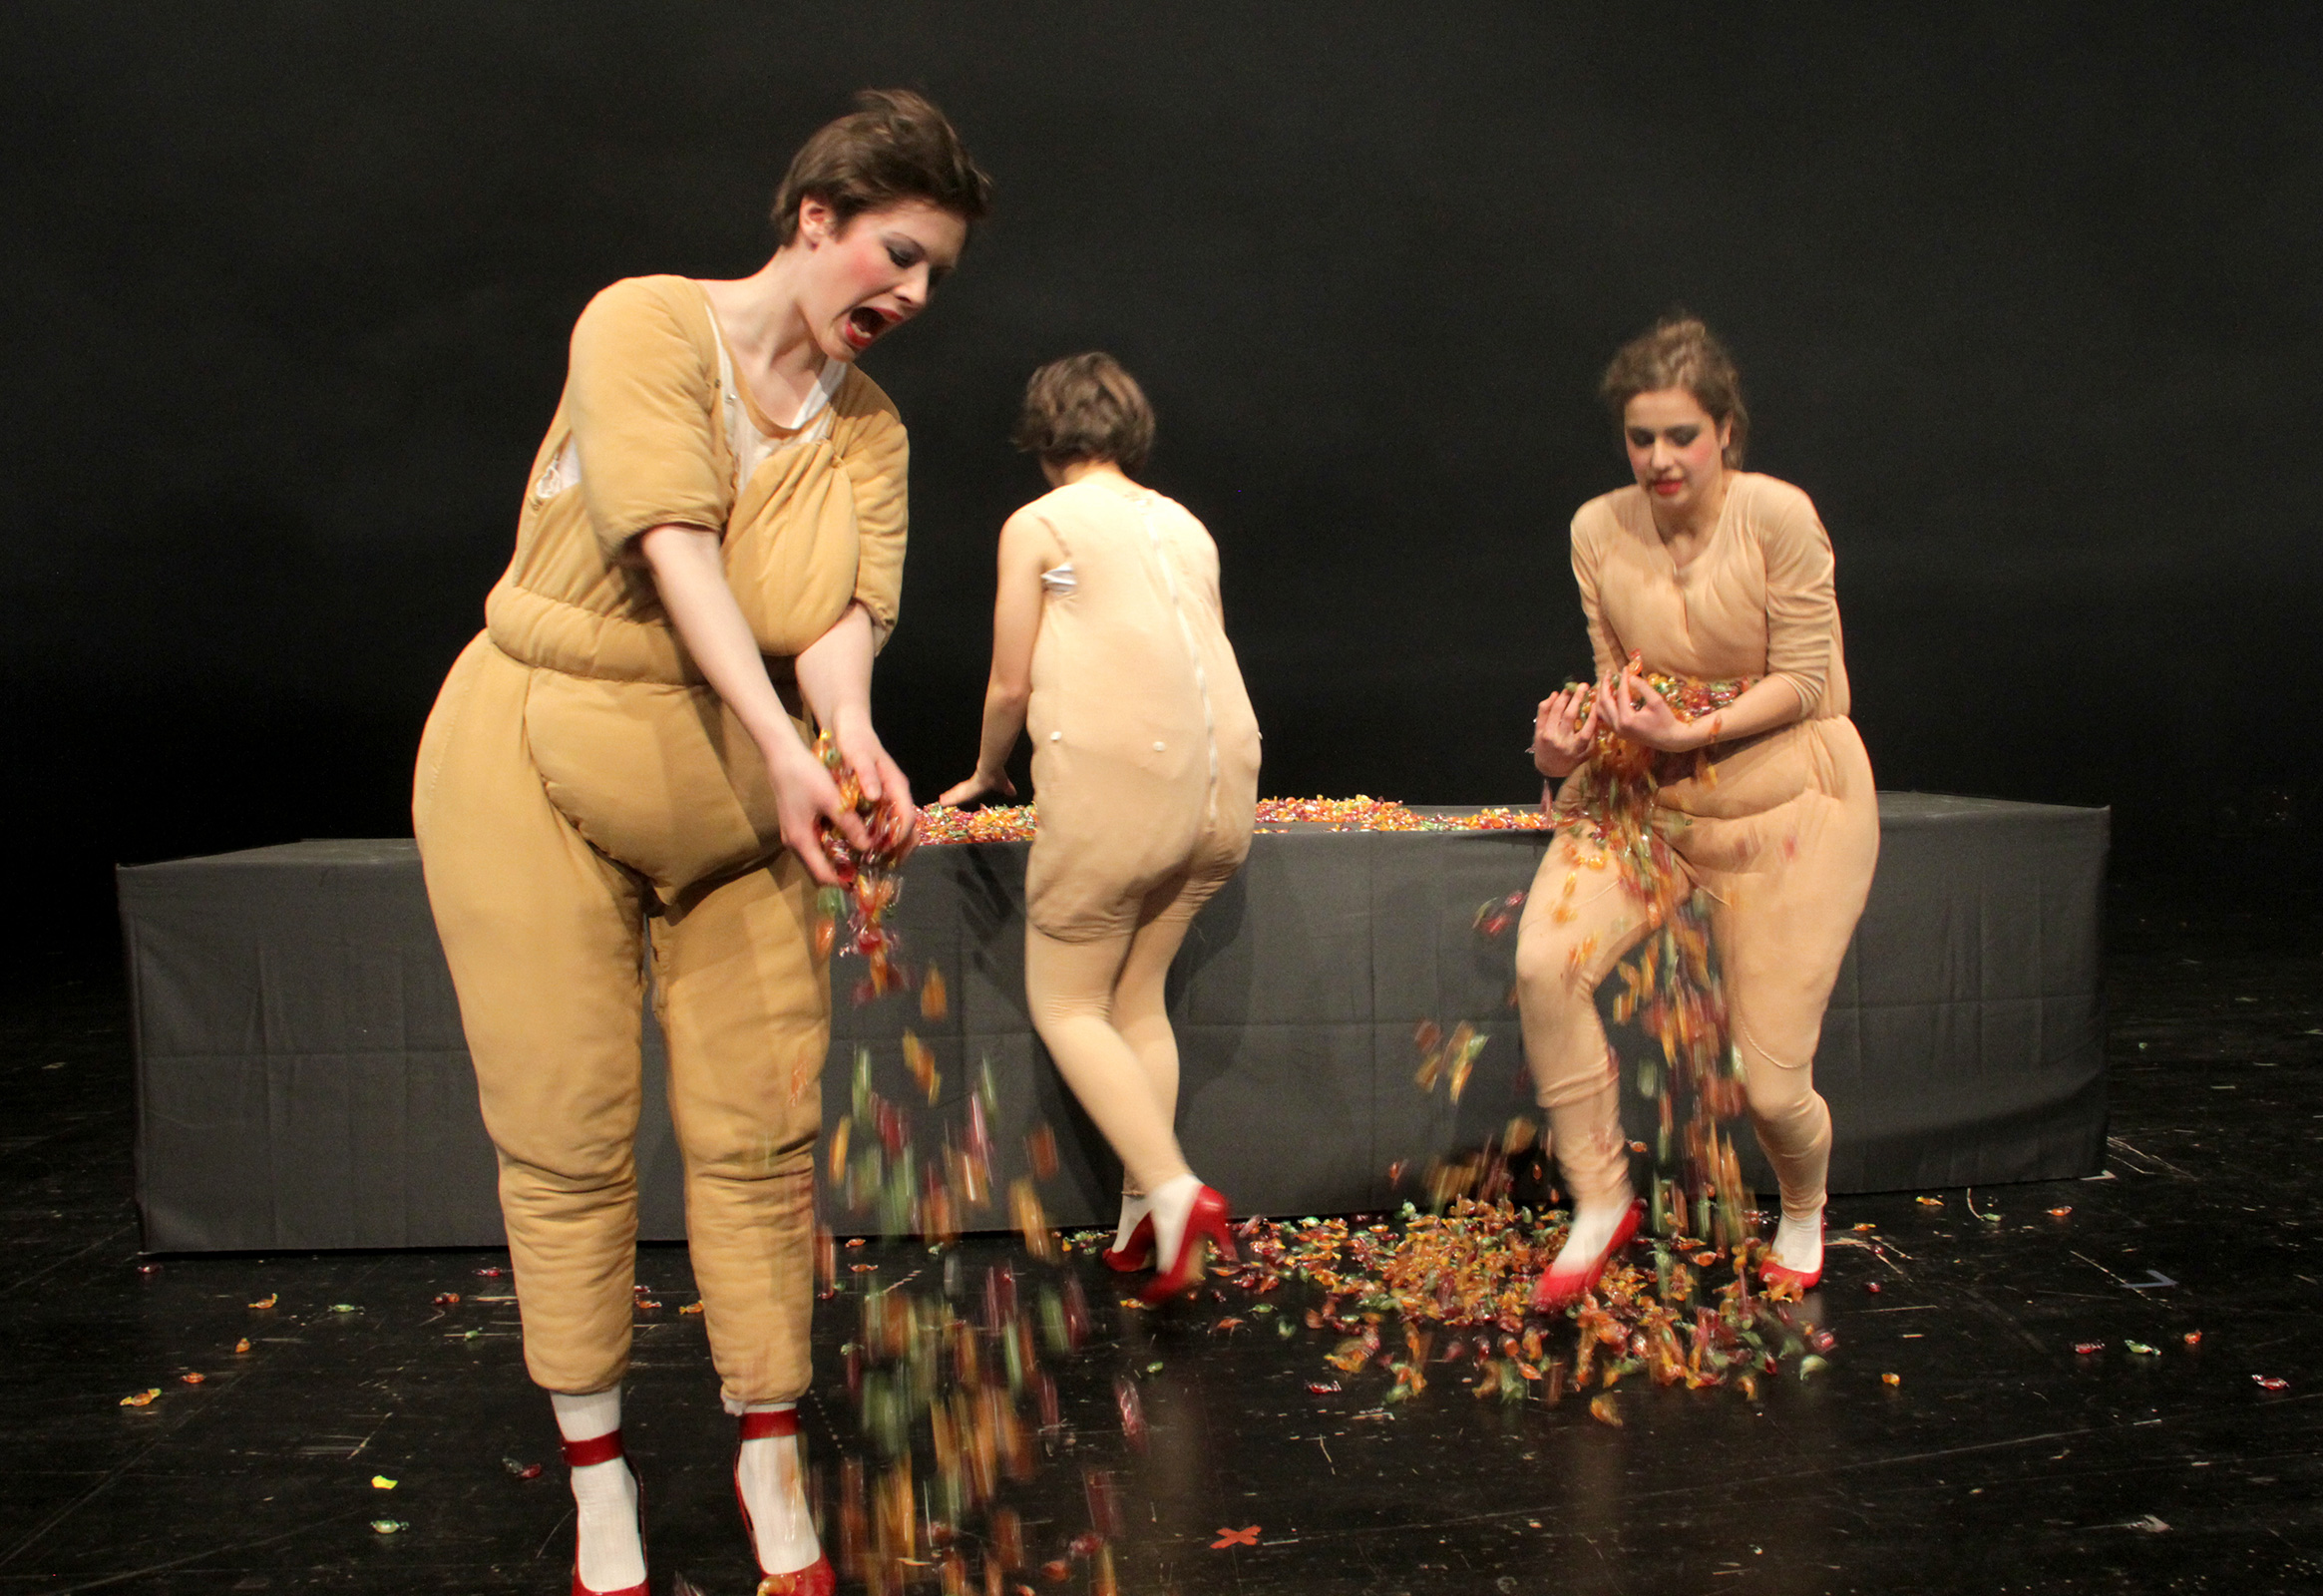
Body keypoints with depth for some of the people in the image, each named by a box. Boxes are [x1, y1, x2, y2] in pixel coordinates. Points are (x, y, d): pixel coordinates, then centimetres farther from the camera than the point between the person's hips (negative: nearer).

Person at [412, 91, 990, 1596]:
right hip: (541, 767, -3)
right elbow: (674, 546, -23)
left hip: (734, 793, 4)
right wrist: (785, 741, -35)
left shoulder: (871, 426, 6)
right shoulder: (647, 323, -9)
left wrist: (852, 735, -32)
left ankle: (772, 1458, 20)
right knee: (567, 1140, 3)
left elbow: (846, 609, -9)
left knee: (758, 1132, 3)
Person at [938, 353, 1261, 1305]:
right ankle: (1142, 1224, 12)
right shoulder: (1186, 527, 19)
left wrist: (985, 774, 23)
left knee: (1066, 1004, 5)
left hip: (1118, 781, -6)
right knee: (1138, 996, 16)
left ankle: (1174, 1191, -11)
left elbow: (1010, 687, 4)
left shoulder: (1037, 525, 3)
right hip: (1220, 781, 6)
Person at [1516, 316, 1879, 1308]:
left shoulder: (1777, 515, -14)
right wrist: (1575, 741, -15)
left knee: (1770, 1080, -2)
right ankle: (1600, 1204, -2)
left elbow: (1802, 678, -12)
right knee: (1545, 965, -23)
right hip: (1645, 793, 4)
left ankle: (1802, 1210, 36)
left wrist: (1689, 732, -26)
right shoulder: (1598, 529, -2)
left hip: (1784, 799, -3)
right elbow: (1619, 678, 5)